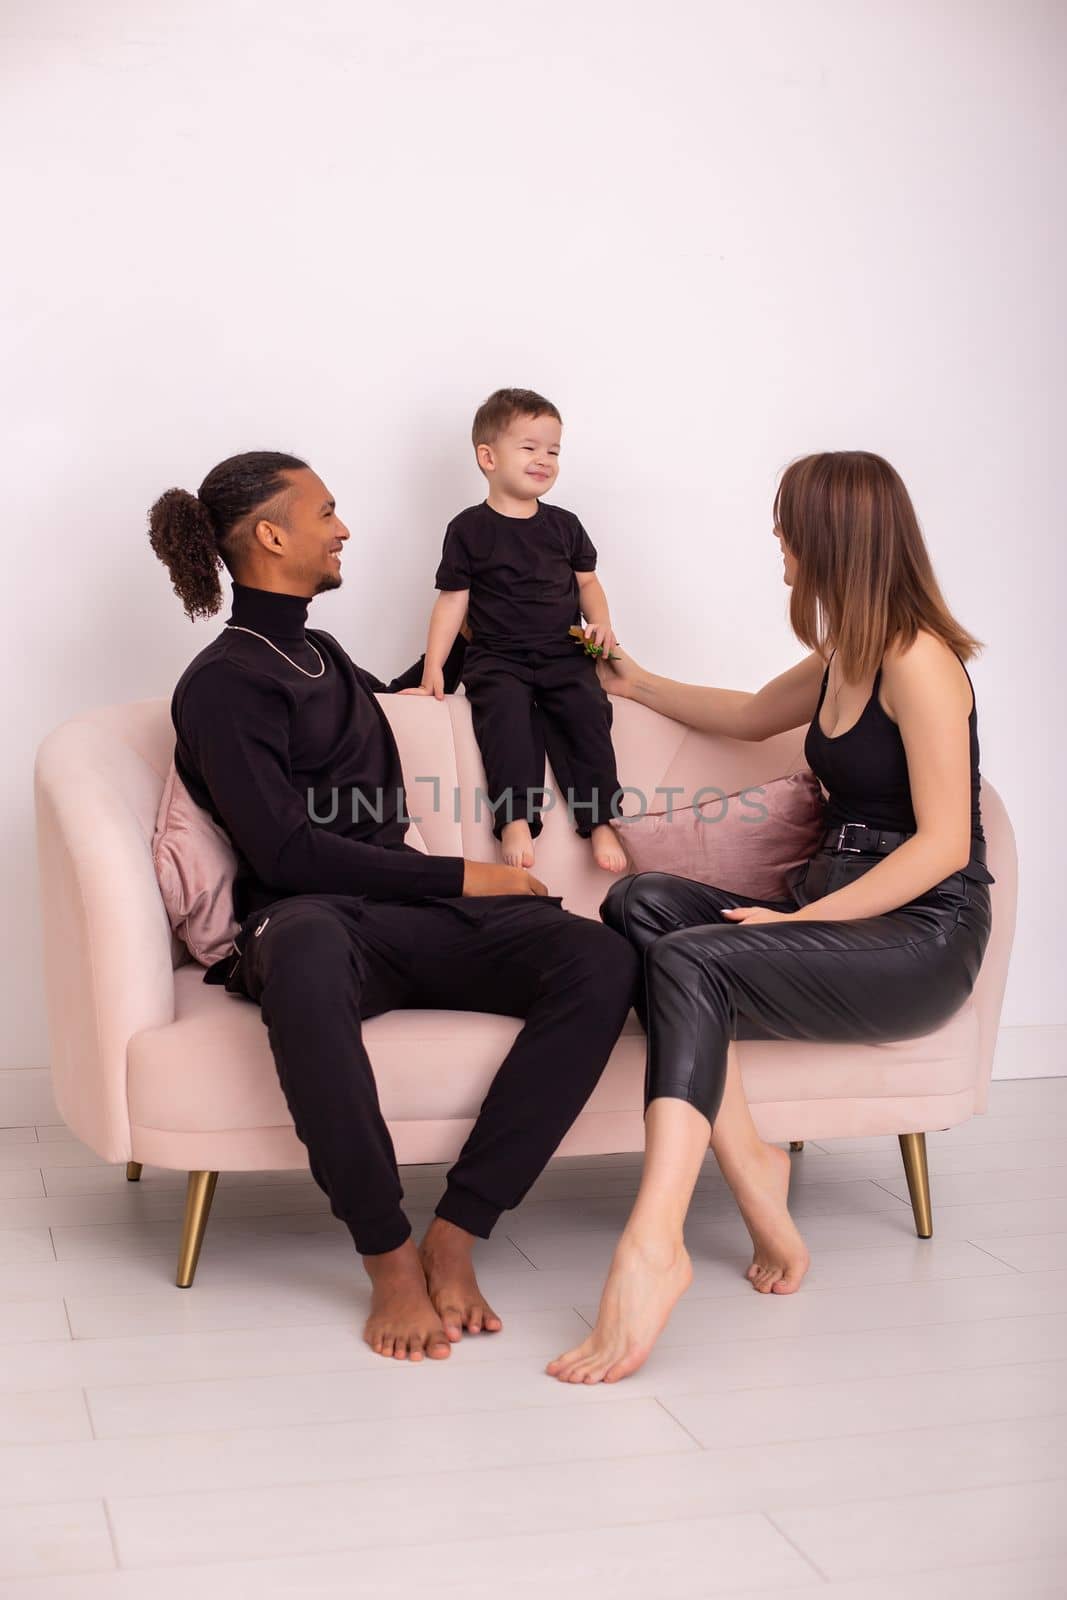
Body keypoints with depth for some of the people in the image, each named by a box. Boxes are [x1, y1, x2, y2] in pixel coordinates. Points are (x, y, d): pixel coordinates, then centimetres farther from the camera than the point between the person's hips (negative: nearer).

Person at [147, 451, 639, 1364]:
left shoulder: (319, 655, 26)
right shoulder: (224, 683, 1)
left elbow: (397, 693, 51)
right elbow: (285, 851, -9)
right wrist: (461, 878, -8)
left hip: (411, 913, 7)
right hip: (311, 916, -7)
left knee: (601, 957, -24)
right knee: (306, 952, -46)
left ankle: (457, 1235, -24)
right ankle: (388, 1256, -33)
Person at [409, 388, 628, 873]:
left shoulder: (564, 525, 13)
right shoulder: (469, 528, 3)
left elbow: (586, 581, 22)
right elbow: (453, 599, 4)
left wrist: (601, 622, 2)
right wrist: (433, 666, -3)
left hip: (564, 655, 3)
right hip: (497, 657, -3)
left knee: (588, 708, -23)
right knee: (505, 707, -32)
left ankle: (598, 821, -20)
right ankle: (515, 819, -34)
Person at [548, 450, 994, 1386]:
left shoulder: (917, 658, -10)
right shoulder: (840, 658, 17)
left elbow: (944, 844, -16)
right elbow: (752, 716, 38)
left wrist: (800, 920, -21)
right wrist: (637, 684, 41)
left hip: (923, 933, -8)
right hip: (830, 908, 8)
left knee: (691, 962, -30)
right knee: (640, 903, -16)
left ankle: (653, 1243, -39)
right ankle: (747, 1163, -23)